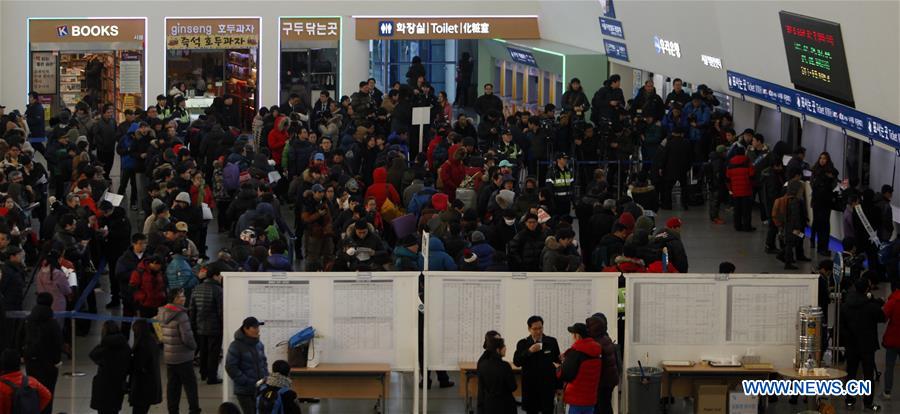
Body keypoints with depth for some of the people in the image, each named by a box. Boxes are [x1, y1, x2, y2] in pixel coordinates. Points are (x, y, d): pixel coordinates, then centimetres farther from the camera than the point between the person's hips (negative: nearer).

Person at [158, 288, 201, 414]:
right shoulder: (181, 315, -20)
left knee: (172, 385, 12)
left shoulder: (162, 314, 3)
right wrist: (194, 346, -3)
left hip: (168, 356, 7)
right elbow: (187, 337, -21)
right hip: (183, 357, -7)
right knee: (190, 384, 4)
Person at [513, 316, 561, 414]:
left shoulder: (551, 342, 2)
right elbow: (516, 362, -7)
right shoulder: (522, 344, 2)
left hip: (548, 386, -1)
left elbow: (558, 361, 7)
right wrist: (529, 351, -22)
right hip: (530, 386, 1)